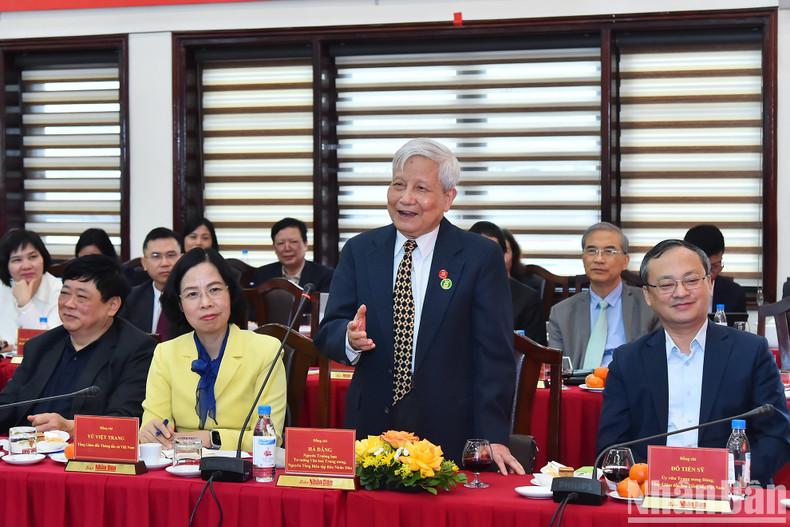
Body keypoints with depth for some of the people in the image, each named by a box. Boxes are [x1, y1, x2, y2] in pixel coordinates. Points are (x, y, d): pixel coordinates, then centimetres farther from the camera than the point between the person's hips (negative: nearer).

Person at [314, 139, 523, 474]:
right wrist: (350, 337, -21)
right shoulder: (358, 251, 8)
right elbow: (327, 332, 4)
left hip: (449, 434, -2)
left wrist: (493, 437, -14)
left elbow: (494, 355, -5)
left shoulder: (482, 257, -2)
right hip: (371, 426, 3)